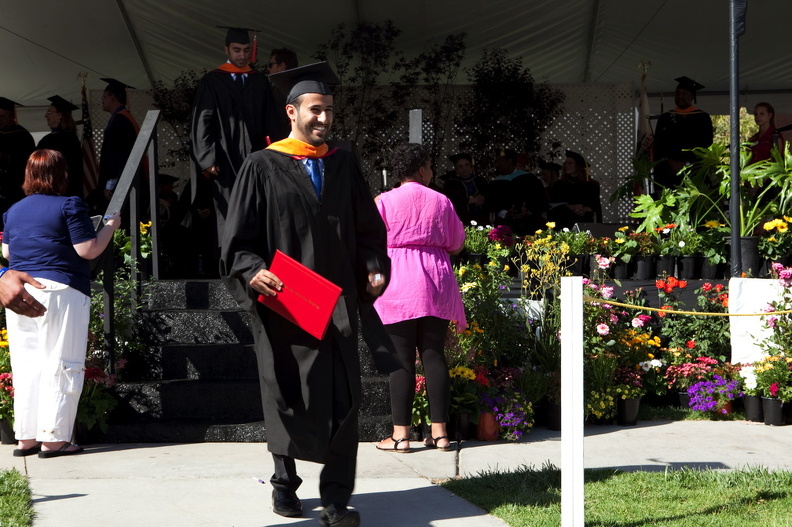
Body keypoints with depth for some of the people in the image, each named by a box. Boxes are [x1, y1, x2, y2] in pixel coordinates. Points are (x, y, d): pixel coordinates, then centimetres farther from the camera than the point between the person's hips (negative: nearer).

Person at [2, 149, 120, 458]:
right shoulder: (69, 206, -7)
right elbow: (88, 250, -10)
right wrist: (110, 227, 5)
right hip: (61, 292, -6)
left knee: (26, 366, 10)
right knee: (60, 366, -2)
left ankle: (26, 438, 11)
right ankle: (53, 438, -3)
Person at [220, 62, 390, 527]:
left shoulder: (344, 166, 10)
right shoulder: (263, 167, -1)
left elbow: (368, 228, 14)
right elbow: (238, 238, -3)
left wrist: (374, 267, -3)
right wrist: (252, 271, -21)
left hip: (337, 303, 3)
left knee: (342, 399, -3)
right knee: (289, 398, 9)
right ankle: (284, 484, 29)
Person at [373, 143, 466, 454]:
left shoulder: (385, 202, -3)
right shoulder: (441, 202, 6)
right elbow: (456, 244, 14)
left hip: (398, 285, -3)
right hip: (435, 284, 3)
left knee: (402, 359, -2)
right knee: (434, 355, 5)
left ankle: (400, 434, -2)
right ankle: (439, 432, 5)